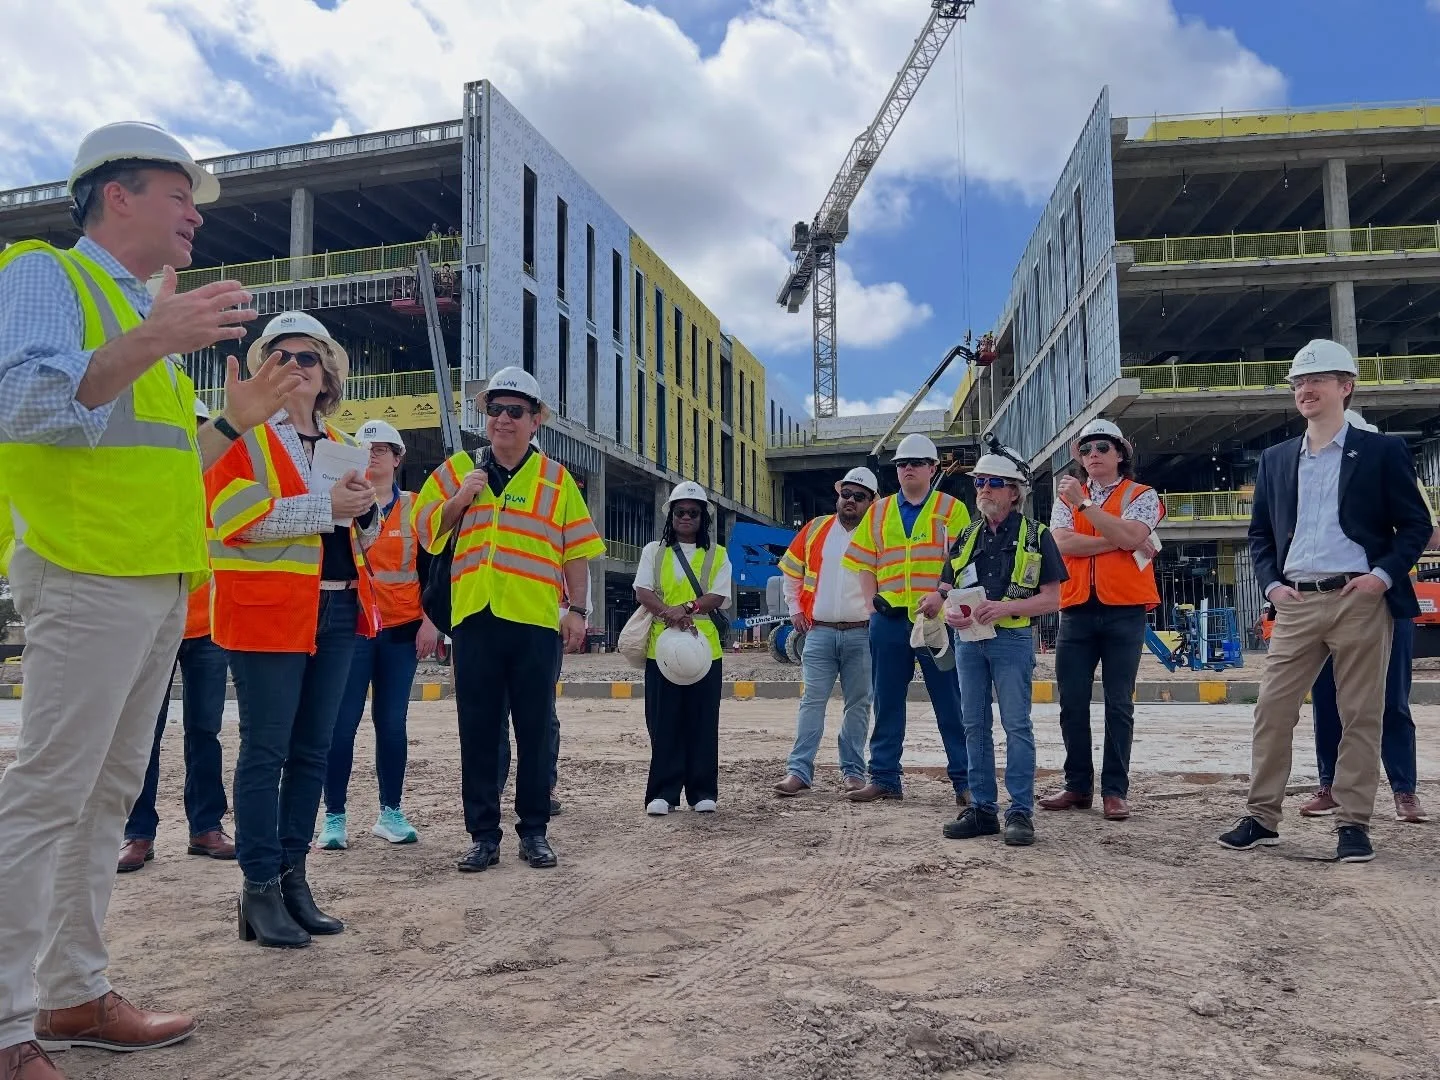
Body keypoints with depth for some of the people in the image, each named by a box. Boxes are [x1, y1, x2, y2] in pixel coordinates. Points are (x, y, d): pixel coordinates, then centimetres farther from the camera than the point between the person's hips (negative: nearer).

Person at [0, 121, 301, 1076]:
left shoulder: (147, 312, 24)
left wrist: (232, 422, 15)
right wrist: (152, 343, -26)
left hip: (161, 583, 9)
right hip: (87, 574, -9)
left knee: (109, 795, 11)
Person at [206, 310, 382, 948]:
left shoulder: (342, 446, 19)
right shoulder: (244, 433, 0)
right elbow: (232, 516, -15)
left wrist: (365, 510, 1)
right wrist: (325, 505, -19)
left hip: (337, 611, 6)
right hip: (268, 610, -6)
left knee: (313, 751, 9)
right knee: (267, 751, -3)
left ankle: (292, 878, 19)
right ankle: (260, 890, 6)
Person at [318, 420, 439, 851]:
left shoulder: (416, 509, 8)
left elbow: (429, 569, 8)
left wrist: (430, 621, 1)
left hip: (402, 631, 2)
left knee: (392, 723, 6)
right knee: (342, 723, -3)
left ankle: (391, 813, 16)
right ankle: (334, 817, 6)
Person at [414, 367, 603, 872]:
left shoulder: (555, 478, 7)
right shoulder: (458, 470, 11)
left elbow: (577, 550, 6)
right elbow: (426, 532, 11)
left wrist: (577, 609, 0)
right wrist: (459, 499, -6)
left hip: (535, 621, -1)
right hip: (474, 619, 2)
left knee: (535, 730, 5)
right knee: (478, 731, 5)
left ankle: (534, 831, 17)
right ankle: (483, 834, 15)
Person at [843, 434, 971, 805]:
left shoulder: (952, 509, 4)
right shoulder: (878, 511, 14)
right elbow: (865, 562, 14)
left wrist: (940, 596, -19)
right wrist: (870, 603, 2)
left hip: (938, 618, -3)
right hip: (889, 619, 4)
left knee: (951, 704, 1)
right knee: (887, 702, 9)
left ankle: (965, 781, 9)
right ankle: (884, 778, 17)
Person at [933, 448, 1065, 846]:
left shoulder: (1035, 535, 1)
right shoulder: (966, 537, 15)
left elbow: (1052, 599, -4)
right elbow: (945, 592, 15)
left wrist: (1005, 607, -18)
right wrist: (950, 613, -8)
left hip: (1012, 639, -5)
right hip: (968, 640, 5)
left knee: (1016, 726, -4)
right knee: (975, 726, 7)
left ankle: (1021, 812, 3)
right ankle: (982, 808, 16)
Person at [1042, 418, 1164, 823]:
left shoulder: (1141, 496, 5)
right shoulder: (1067, 497, 14)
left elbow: (1128, 535, -16)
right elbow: (1062, 543, -4)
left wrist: (1084, 503, -18)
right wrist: (1117, 542, -9)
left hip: (1124, 611, -3)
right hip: (1076, 610, 3)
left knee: (1119, 705, 1)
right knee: (1072, 704, 4)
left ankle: (1115, 790, 7)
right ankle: (1078, 786, 14)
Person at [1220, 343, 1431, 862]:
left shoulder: (1381, 451, 4)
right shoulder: (1275, 460, 14)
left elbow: (1416, 525, 3)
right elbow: (1260, 533, 17)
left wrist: (1383, 575, -10)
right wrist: (1271, 583, 3)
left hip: (1361, 600, -3)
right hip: (1297, 602, 3)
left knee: (1361, 716, 2)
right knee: (1272, 709, 0)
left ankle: (1353, 824, 11)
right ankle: (1261, 817, 7)